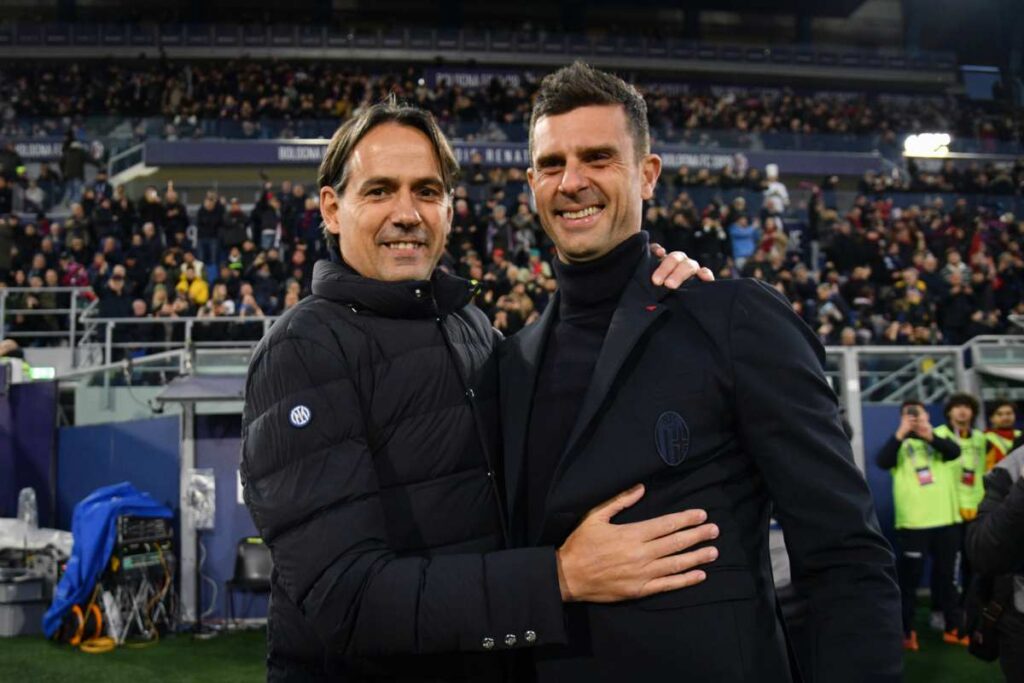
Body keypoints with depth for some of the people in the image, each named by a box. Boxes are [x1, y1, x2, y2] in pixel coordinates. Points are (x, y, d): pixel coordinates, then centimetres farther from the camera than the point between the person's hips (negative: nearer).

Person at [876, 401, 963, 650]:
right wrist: (901, 433, -22)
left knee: (947, 575, 12)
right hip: (912, 522, -2)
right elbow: (883, 461, -15)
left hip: (946, 520, 2)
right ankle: (907, 631, 5)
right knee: (910, 578, 0)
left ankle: (953, 626, 22)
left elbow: (954, 452, -12)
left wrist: (929, 435, -28)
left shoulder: (938, 438, 9)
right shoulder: (900, 443, 5)